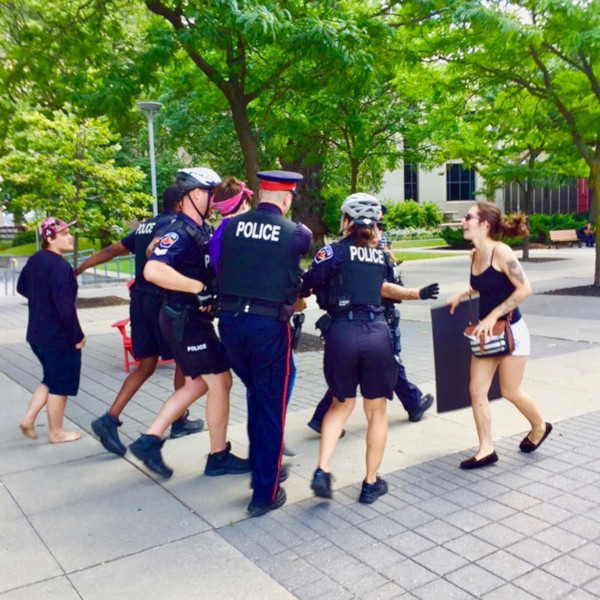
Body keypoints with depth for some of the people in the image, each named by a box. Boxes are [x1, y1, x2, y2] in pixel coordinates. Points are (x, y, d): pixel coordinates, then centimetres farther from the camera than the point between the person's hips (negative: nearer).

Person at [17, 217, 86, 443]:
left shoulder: (35, 260, 7)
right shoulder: (59, 266, -23)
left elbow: (21, 287, 22)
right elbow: (65, 306, -27)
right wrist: (78, 335, -17)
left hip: (38, 333, 9)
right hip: (59, 336, -9)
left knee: (50, 379, 23)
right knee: (60, 384, 6)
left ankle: (28, 419, 21)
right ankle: (56, 432, 18)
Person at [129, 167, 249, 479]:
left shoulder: (203, 231, 10)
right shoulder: (180, 232, -19)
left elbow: (212, 265, 23)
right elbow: (153, 270, -35)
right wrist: (200, 287, -29)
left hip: (194, 318, 10)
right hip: (185, 320, -10)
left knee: (197, 384, 17)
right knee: (220, 381, 0)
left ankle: (149, 440, 21)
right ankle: (219, 457, 15)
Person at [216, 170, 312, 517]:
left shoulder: (232, 226, 4)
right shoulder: (296, 234, -4)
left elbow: (220, 270, 10)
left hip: (230, 320, 4)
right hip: (269, 325, -4)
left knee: (256, 394, 24)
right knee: (271, 407, 8)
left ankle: (262, 468, 38)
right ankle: (265, 494, 14)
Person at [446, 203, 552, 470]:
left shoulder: (500, 251, -20)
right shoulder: (474, 255, 3)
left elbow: (524, 289, -21)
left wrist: (494, 315, -22)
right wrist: (461, 294, 9)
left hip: (510, 330, -7)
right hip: (487, 332, 7)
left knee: (509, 391, 7)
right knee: (477, 389, 2)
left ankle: (539, 427, 37)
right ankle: (486, 450, 13)